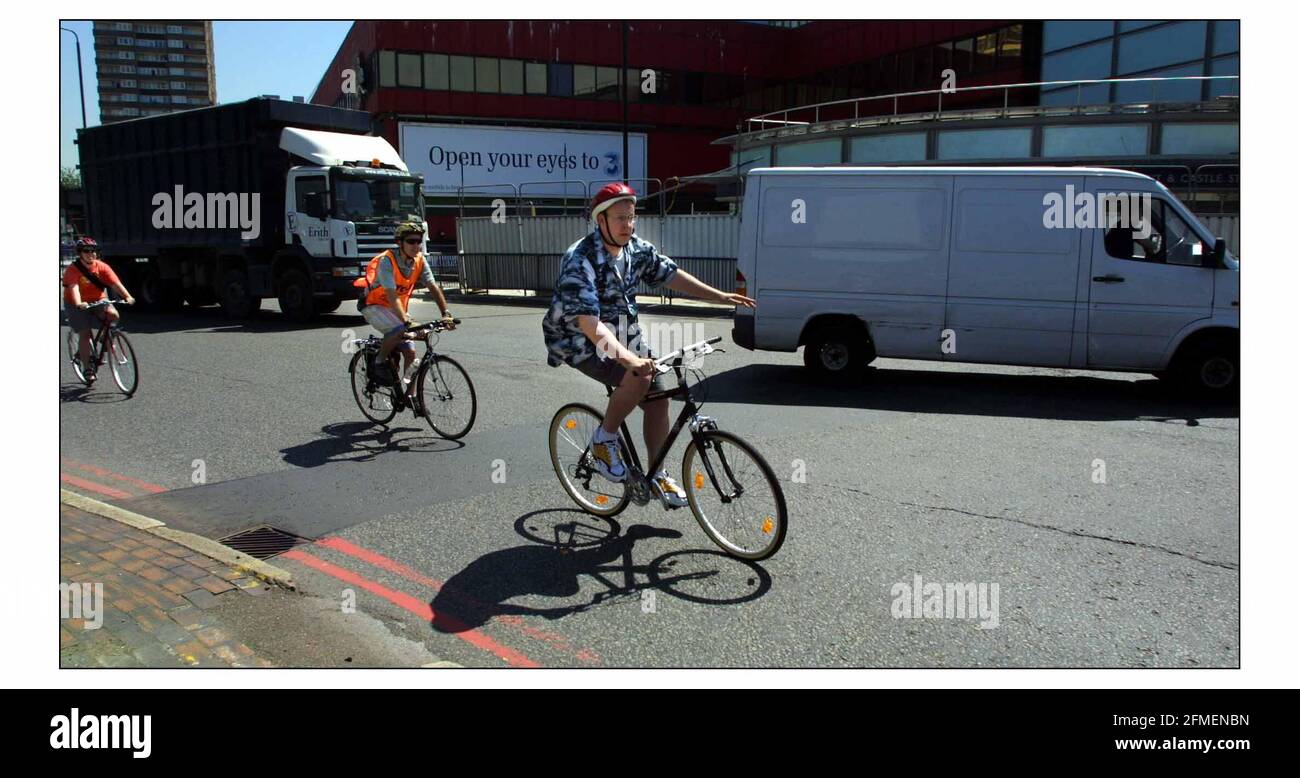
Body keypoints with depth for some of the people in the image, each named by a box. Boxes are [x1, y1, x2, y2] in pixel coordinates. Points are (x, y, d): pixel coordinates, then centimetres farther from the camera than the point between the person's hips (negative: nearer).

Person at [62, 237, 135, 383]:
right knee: (85, 333, -9)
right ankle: (87, 369, 2)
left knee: (113, 314, -27)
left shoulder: (102, 267, -9)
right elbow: (73, 287, -30)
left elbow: (115, 283, -20)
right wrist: (78, 304, -49)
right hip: (78, 305, -2)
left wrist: (127, 296, -38)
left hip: (97, 301, 2)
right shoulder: (73, 270, -16)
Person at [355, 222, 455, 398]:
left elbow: (434, 287, -15)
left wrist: (446, 314, -28)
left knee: (410, 352, -4)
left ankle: (410, 395, 7)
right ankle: (378, 364, -11)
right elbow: (392, 296, -35)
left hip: (395, 308, 6)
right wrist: (406, 321, -46)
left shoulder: (419, 261, -9)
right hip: (374, 306, -6)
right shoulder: (386, 261, -27)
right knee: (400, 330, -34)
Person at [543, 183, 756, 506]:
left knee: (657, 399, 2)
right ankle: (604, 439, -6)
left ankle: (657, 475, 21)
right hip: (581, 342, -7)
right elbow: (587, 320, -36)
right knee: (637, 378, -31)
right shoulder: (580, 260, -27)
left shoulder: (638, 249, -5)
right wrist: (627, 358, -47)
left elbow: (671, 274, 7)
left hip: (624, 335, 7)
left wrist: (720, 296, 1)